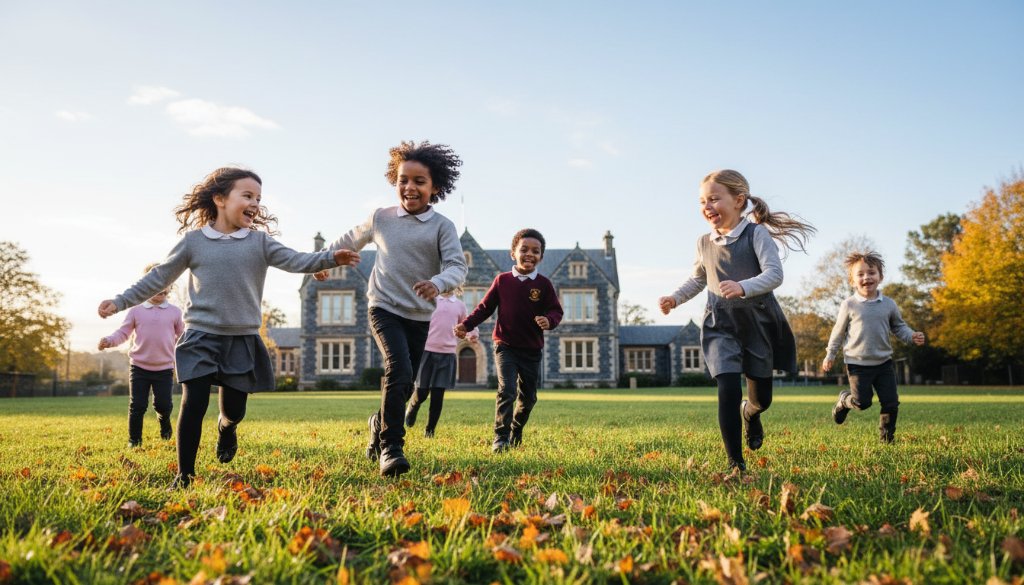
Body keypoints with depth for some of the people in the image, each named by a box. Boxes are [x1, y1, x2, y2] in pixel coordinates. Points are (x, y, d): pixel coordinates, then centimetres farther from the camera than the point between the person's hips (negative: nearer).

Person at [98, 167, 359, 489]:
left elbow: (295, 260, -12)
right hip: (201, 337, -1)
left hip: (243, 340, 1)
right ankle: (184, 474, 6)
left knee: (234, 410, 8)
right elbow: (159, 277, 9)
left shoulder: (260, 242, 2)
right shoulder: (193, 240, 1)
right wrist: (120, 302, 8)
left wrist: (330, 258, -30)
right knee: (193, 404, -9)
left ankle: (226, 427, 46)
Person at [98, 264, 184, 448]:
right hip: (139, 367, 0)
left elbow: (182, 337, 10)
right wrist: (109, 340, -15)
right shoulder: (136, 310, 1)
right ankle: (134, 440, 16)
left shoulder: (175, 312, 4)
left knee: (163, 404, 0)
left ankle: (164, 420, 35)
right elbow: (123, 333, 2)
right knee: (137, 405, 0)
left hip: (164, 368, 0)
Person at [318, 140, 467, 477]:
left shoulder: (442, 227, -4)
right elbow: (350, 241, 22)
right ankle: (390, 447, -14)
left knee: (403, 386, 11)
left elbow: (457, 267, -17)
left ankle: (380, 423, 41)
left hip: (419, 317, 1)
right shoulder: (380, 218, 3)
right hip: (384, 309, -1)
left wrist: (438, 284, -38)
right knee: (399, 372, -23)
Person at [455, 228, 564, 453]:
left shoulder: (544, 284, -2)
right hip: (505, 347, -2)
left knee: (528, 397, 13)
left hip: (532, 351, 2)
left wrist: (549, 321, -26)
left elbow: (556, 310, -3)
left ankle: (516, 433, 36)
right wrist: (466, 325, -9)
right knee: (507, 390, -18)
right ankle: (500, 438, -11)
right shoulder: (502, 280, -2)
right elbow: (485, 307, 3)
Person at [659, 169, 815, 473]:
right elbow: (698, 280, 21)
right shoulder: (704, 243, 5)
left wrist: (743, 287, -37)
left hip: (758, 323, -2)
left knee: (761, 398, 10)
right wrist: (675, 298, 6)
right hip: (720, 326, 2)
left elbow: (774, 273, -20)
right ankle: (735, 463, -7)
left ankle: (749, 414, 49)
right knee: (728, 389, -17)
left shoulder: (757, 234, -9)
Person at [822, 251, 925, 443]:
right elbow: (839, 331, 3)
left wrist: (912, 336, -7)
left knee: (891, 403, 1)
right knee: (862, 402, -3)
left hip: (883, 362, 3)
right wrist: (830, 355, 5)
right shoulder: (849, 305, -5)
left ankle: (887, 436, 20)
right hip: (857, 363, -3)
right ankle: (844, 401, 30)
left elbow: (899, 326, 13)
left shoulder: (888, 304, 2)